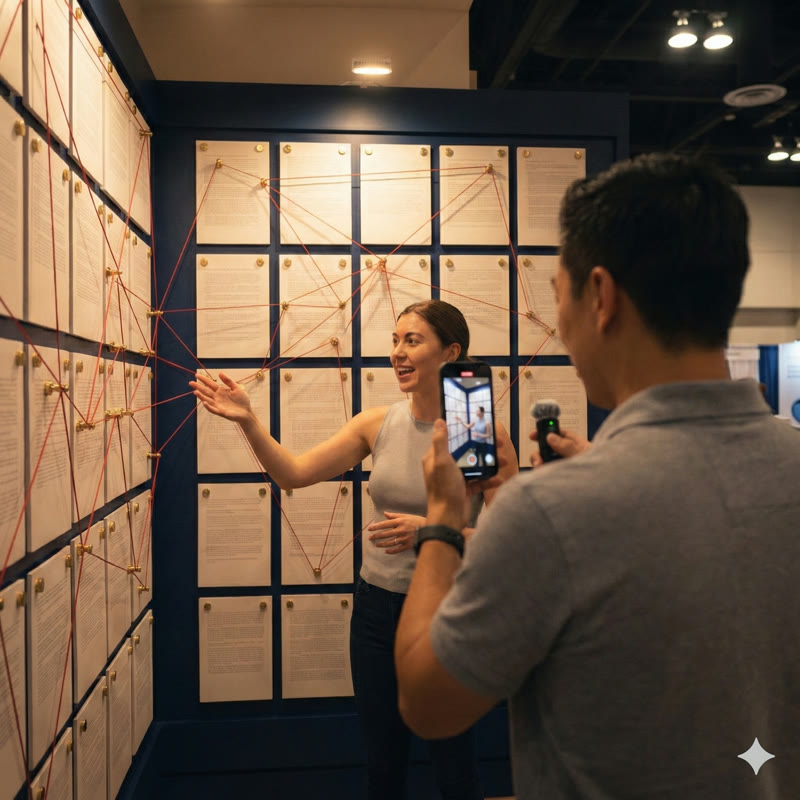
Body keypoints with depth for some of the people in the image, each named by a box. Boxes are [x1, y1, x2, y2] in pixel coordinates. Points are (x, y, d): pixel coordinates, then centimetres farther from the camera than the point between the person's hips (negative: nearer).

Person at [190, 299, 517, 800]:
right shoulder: (378, 424, -2)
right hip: (378, 606, 4)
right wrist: (248, 421, -15)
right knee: (383, 757, 20)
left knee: (453, 759, 16)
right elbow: (293, 473, -3)